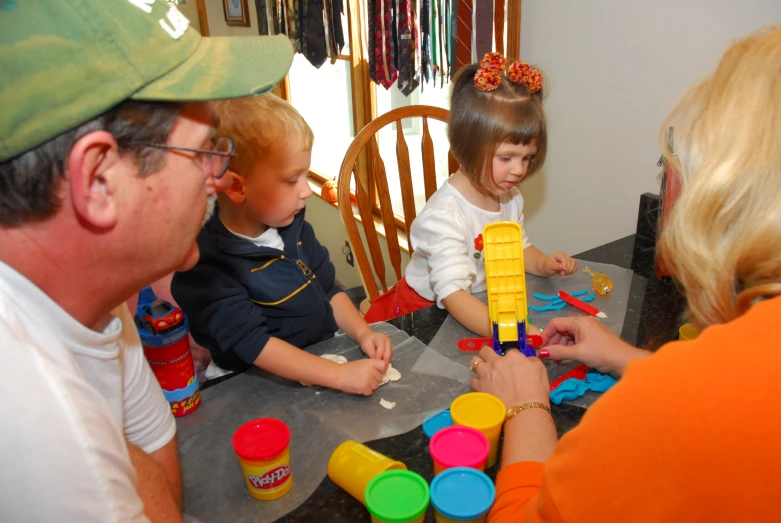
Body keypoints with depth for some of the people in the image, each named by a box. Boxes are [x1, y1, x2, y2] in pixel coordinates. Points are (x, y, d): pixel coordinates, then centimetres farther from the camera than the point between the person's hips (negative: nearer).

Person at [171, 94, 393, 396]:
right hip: (270, 390, -5)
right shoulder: (207, 261, -18)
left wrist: (362, 332, -4)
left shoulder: (292, 226, 3)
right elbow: (252, 343, -23)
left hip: (329, 355, 5)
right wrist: (340, 375, -28)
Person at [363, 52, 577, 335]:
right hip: (424, 310, -8)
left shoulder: (511, 198, -3)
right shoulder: (444, 216, -30)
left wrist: (543, 264, -4)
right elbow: (453, 295, -38)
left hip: (483, 303, 8)